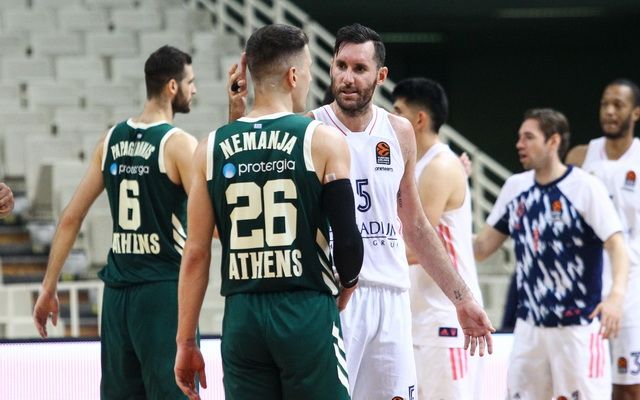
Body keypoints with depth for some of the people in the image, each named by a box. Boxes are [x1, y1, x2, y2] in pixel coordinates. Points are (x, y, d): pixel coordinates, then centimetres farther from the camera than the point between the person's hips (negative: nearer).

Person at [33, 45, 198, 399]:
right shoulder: (179, 144, -9)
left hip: (118, 291, 6)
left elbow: (70, 218, 10)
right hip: (164, 289, -6)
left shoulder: (111, 141, 9)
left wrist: (48, 288, 14)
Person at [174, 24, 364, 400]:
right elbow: (347, 239, -6)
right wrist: (347, 285, 15)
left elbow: (196, 254, 4)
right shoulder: (324, 140, -4)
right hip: (308, 313, -3)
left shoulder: (212, 148, 5)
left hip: (242, 316, 3)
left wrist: (186, 342, 9)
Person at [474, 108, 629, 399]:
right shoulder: (515, 187, 8)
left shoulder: (585, 187, -10)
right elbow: (481, 248, 13)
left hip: (577, 328, -6)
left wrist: (617, 295, -34)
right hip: (530, 327, 6)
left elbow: (616, 244, -17)